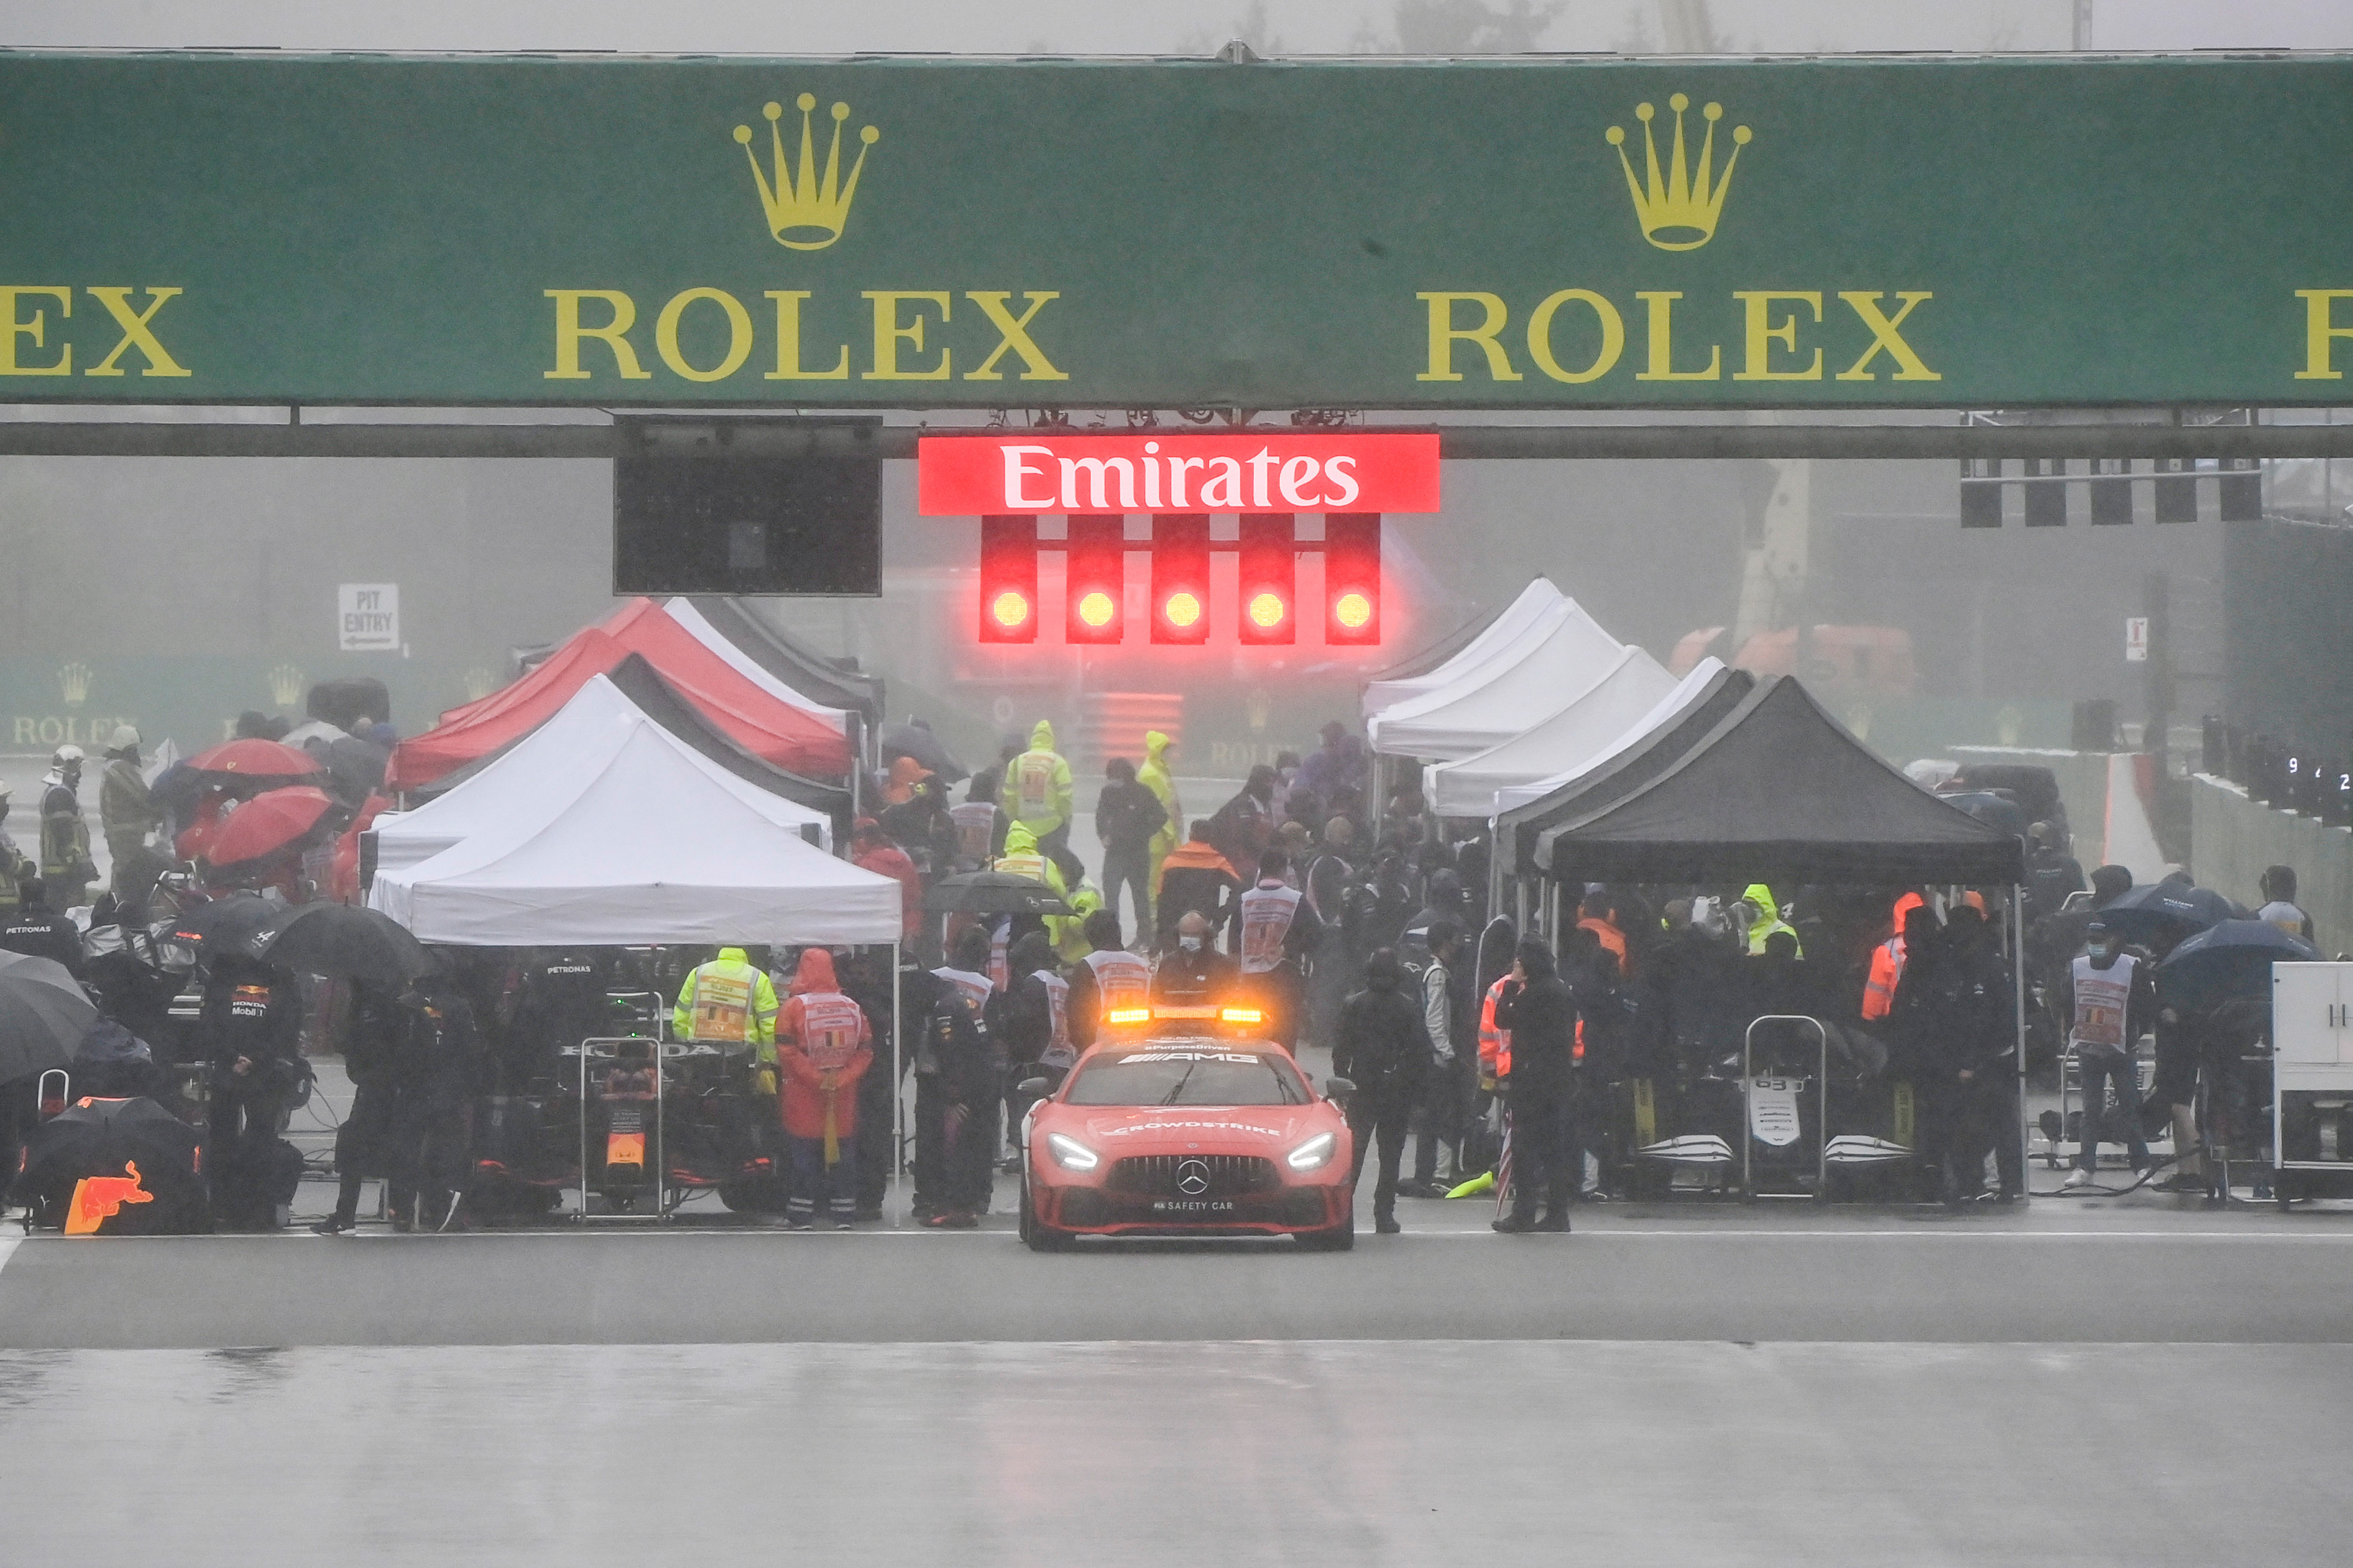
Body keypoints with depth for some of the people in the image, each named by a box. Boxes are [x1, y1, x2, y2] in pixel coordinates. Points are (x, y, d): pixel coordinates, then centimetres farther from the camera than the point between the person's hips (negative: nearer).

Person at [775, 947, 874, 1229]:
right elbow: (866, 1050, 2)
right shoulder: (853, 1009, 5)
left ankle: (802, 1216, 3)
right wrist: (839, 1080, -5)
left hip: (803, 1095, -3)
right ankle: (843, 1214, 10)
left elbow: (787, 1051, -14)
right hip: (844, 1097, 3)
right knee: (844, 1152, 9)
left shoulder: (794, 1008, -8)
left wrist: (817, 1079, -12)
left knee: (804, 1153, 2)